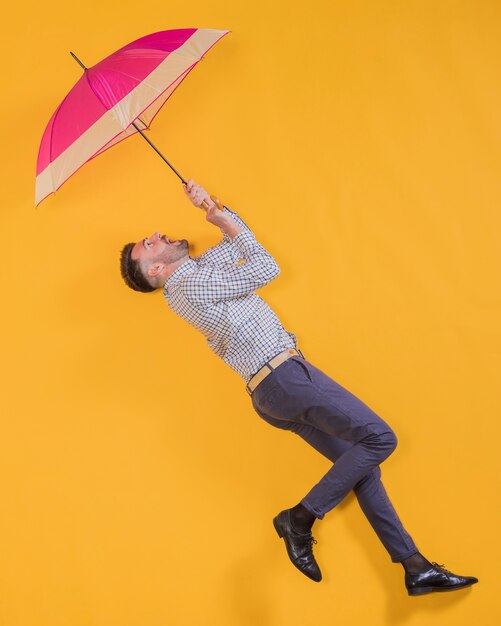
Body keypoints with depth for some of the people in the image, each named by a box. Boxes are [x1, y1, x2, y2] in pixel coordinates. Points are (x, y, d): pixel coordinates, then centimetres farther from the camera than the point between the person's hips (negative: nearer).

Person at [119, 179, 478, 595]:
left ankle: (416, 568, 9)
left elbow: (236, 242, 27)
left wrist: (211, 207, 8)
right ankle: (301, 517, -7)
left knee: (360, 463, 7)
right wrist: (219, 216, 4)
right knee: (378, 438, -15)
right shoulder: (191, 284, -12)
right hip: (282, 375, -10)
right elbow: (266, 269, -8)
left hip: (275, 389, 10)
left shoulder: (195, 271, 18)